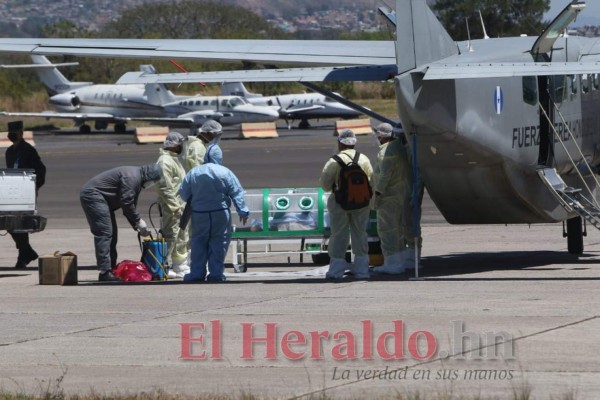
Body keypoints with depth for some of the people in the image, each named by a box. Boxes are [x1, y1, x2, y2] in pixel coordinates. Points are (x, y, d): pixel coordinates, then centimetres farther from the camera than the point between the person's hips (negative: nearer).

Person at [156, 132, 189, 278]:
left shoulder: (173, 159, 17)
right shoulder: (165, 161, -17)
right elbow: (165, 187, -23)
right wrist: (175, 207, -23)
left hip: (179, 204, 11)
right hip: (171, 205, -11)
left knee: (182, 238, 16)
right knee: (170, 235, -9)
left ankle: (181, 267, 24)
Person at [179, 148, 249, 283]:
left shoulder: (193, 173, 1)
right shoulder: (225, 172, -5)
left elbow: (183, 193, 6)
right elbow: (237, 193, -6)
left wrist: (191, 202, 25)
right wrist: (243, 211, -3)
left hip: (199, 214, 2)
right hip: (221, 214, -2)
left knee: (198, 243, 10)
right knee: (219, 243, 4)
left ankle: (197, 273, 8)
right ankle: (216, 273, 1)